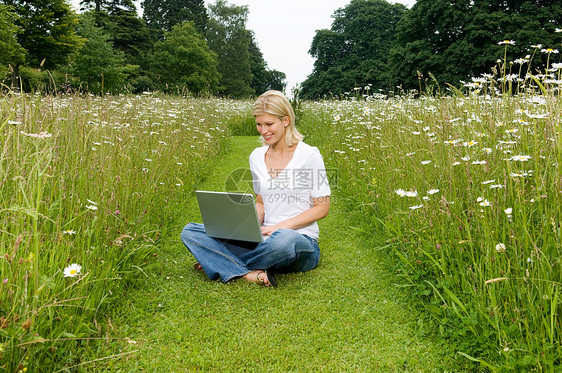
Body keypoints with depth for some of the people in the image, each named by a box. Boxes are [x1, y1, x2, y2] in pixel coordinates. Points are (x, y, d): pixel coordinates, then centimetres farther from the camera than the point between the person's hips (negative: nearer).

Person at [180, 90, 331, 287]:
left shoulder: (309, 155, -7)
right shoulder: (256, 157, 10)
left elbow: (322, 207, -5)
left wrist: (281, 226, -15)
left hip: (301, 241, -5)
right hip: (264, 240, 5)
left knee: (285, 239, -44)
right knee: (190, 231, -9)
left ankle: (222, 262, -16)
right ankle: (250, 274, -27)